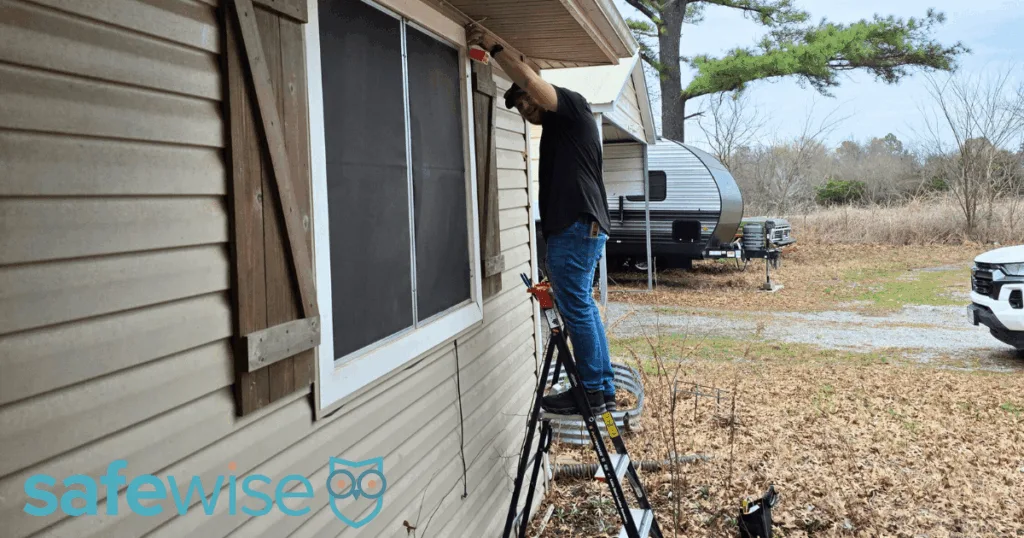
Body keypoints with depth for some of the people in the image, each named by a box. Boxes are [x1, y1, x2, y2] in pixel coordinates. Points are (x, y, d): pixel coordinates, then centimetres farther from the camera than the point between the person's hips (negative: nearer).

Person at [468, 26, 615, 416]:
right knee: (583, 309, 12)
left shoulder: (573, 106, -2)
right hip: (580, 228, 10)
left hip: (577, 227, -10)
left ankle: (592, 393, 0)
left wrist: (493, 46, -11)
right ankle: (605, 390, 17)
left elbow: (530, 79, -20)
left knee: (578, 311, -7)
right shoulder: (557, 131, 26)